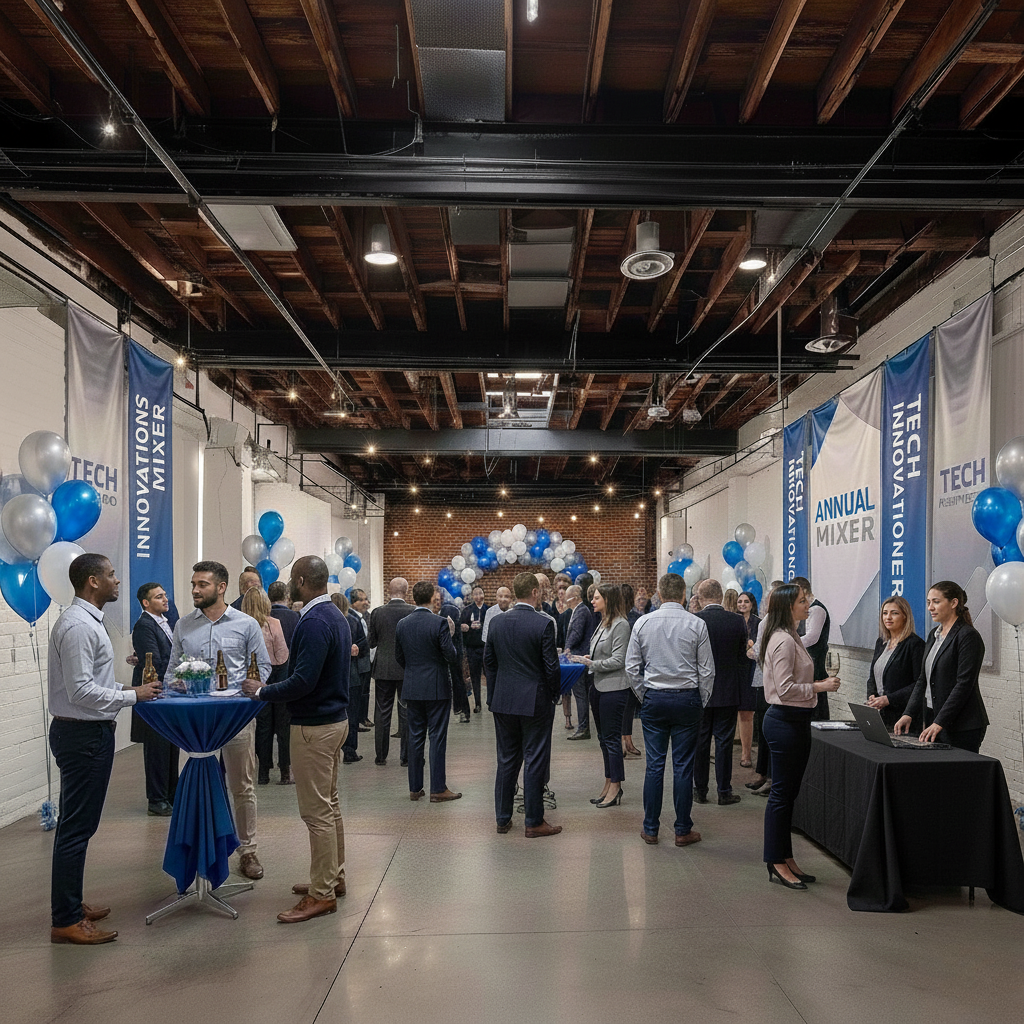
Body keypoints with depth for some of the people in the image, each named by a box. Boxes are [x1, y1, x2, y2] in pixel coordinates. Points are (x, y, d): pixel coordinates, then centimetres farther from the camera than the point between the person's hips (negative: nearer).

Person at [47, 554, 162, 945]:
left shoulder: (87, 620, 13)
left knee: (78, 824, 18)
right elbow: (80, 691, -24)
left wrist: (125, 688, 10)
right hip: (82, 735, -11)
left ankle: (70, 906, 29)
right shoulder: (78, 626, -19)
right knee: (76, 826, -3)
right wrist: (133, 695, -17)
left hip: (88, 732, 11)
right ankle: (65, 921, 6)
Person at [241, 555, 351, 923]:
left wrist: (262, 691, -13)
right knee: (329, 805, 19)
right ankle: (333, 876, 31)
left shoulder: (315, 622, -21)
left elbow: (303, 681, -27)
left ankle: (322, 894, 7)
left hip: (315, 727, -10)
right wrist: (269, 689, 14)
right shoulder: (336, 616, 10)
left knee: (317, 812, -2)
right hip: (335, 717, 10)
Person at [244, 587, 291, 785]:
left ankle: (263, 773, 17)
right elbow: (282, 655, -11)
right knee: (283, 724, 6)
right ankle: (285, 772, 9)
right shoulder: (274, 624, -14)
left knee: (263, 725, 12)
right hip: (276, 675, -3)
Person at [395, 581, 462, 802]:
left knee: (415, 737, 11)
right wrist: (451, 636, 4)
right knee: (437, 738, 1)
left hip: (412, 688, 5)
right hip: (437, 688, -5)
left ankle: (415, 788, 17)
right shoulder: (440, 623, -15)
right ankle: (438, 789, 5)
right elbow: (452, 657, -15)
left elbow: (399, 657, 9)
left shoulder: (402, 624, 1)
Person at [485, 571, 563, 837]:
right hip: (535, 702, -5)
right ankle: (534, 822, 12)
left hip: (503, 701, 5)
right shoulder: (543, 624, -15)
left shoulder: (497, 623, 1)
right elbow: (551, 666, -13)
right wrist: (554, 694, 3)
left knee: (507, 760, 14)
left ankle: (502, 818, 22)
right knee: (535, 761, 5)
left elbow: (488, 661, 8)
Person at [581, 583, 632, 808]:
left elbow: (618, 660, -18)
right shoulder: (603, 623, 13)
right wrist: (589, 660, 5)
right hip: (598, 686, 10)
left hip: (613, 688, -10)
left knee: (612, 738, -3)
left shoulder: (620, 624, -14)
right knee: (603, 737, 14)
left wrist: (593, 664, -13)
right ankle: (609, 785, 24)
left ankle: (615, 788, 5)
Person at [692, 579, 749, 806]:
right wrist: (741, 686, 13)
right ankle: (724, 792, 12)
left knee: (700, 741, 9)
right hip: (728, 692, 1)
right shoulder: (737, 621, -5)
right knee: (724, 741, 7)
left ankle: (700, 790, 17)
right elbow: (742, 657, 2)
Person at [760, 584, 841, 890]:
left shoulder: (790, 638, 17)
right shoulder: (783, 641, -17)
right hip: (785, 721, -11)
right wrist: (819, 686, -16)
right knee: (782, 793, -3)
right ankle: (777, 863, 6)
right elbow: (784, 688, -22)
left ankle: (785, 859, 22)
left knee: (788, 793, 14)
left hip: (795, 721, 11)